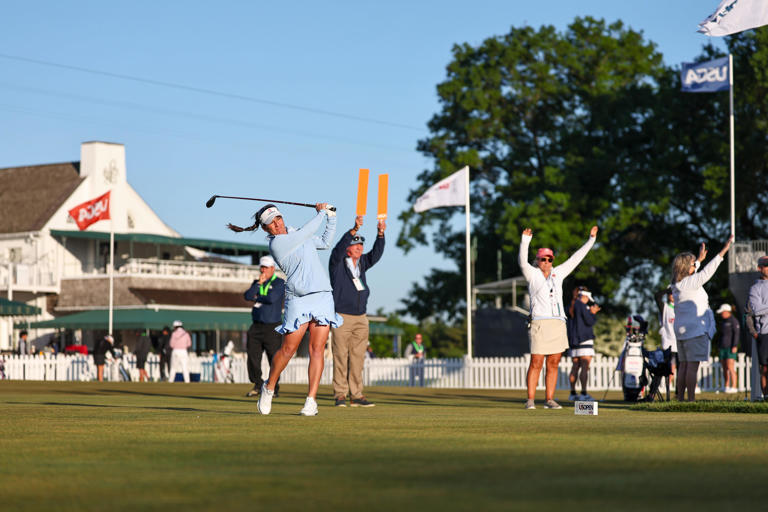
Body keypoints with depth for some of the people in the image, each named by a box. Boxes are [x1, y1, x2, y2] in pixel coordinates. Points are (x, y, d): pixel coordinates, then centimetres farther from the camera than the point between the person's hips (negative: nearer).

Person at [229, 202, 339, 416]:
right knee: (288, 349, -6)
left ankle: (311, 401, -5)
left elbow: (325, 242, 30)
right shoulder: (277, 243, -8)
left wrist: (331, 217, 21)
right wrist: (321, 212, 8)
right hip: (298, 300, -5)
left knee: (317, 349, -4)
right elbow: (310, 230, -7)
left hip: (323, 296, 5)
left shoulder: (296, 234, 16)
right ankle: (269, 388, 20)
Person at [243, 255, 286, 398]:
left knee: (274, 358, -5)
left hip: (272, 327, -5)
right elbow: (248, 296, -1)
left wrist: (257, 298, -2)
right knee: (253, 355, -1)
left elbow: (272, 298, -17)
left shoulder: (280, 283, -1)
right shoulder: (257, 283, 16)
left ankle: (274, 387, 5)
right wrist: (259, 283, -8)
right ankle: (257, 385, 11)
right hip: (257, 325, 5)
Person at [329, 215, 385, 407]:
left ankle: (356, 395, 5)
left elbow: (376, 254, 0)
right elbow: (339, 248, -20)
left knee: (358, 357, 3)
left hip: (360, 318, 5)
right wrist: (354, 229, -34)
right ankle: (340, 395, -1)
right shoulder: (337, 262, -2)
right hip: (341, 317, -5)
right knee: (341, 357, -5)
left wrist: (380, 234, -16)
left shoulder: (362, 263, 13)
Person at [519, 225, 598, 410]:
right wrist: (525, 241, -29)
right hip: (540, 323, -5)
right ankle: (530, 400, -4)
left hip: (559, 324, 5)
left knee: (553, 364, 5)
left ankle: (549, 399, 8)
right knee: (536, 363, -7)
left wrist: (591, 239, 23)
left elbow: (575, 259, 23)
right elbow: (522, 261, -14)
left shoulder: (558, 274, 18)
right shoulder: (532, 274, 4)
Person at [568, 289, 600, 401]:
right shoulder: (582, 305, -11)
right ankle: (584, 394, -17)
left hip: (575, 340, 9)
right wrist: (593, 314, 5)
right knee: (585, 366, -11)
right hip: (584, 339, -9)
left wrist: (591, 312, 20)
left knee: (575, 366, 11)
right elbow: (589, 322, -11)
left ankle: (572, 393, 12)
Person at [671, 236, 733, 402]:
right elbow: (707, 271, -14)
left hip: (681, 331, 9)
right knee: (693, 366, -8)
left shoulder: (677, 284, 10)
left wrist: (699, 259, 40)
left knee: (684, 366, 11)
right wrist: (724, 250, -11)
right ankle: (691, 399, -9)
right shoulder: (691, 283, -13)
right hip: (695, 330, -9)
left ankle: (680, 398, 11)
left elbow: (689, 273, 30)